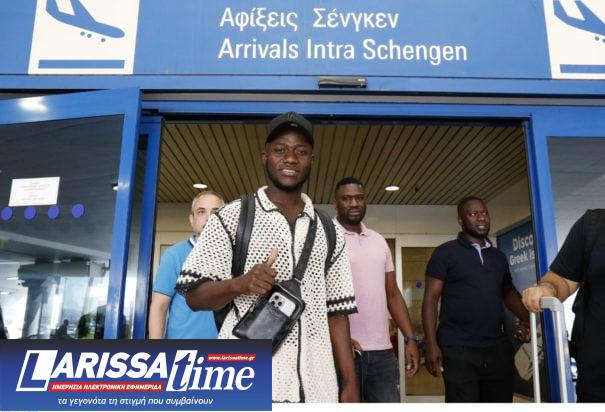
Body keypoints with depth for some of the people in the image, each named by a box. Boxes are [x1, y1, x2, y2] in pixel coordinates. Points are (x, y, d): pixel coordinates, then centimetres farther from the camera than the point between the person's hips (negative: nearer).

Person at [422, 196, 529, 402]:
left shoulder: (498, 256, 14)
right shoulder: (445, 253, -2)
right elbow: (431, 299, -6)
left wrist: (528, 319, 5)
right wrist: (431, 344, -14)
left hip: (498, 348, 5)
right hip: (458, 350, -5)